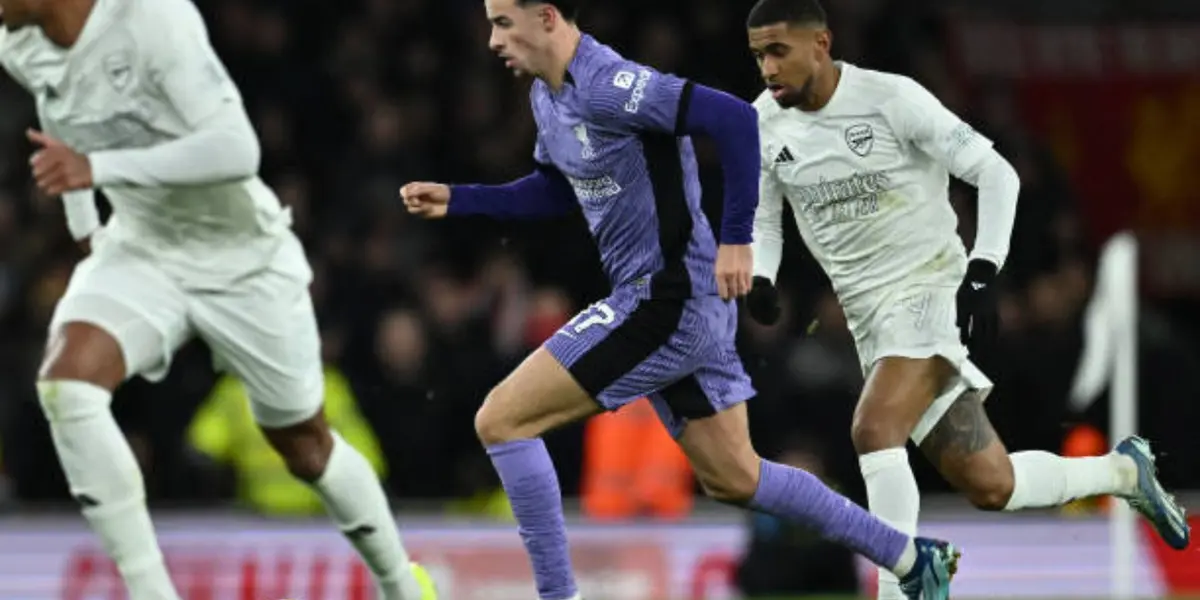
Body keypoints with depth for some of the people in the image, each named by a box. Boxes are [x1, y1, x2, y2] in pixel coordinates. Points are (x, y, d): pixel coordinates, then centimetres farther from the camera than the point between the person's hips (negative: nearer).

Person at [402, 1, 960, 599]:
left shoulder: (606, 87, -21)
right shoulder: (547, 96, 9)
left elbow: (734, 119, -28)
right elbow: (556, 190, 26)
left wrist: (735, 239, -26)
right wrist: (455, 200, 16)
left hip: (667, 300, -10)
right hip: (678, 303, 10)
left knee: (500, 421, -10)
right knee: (734, 478, 17)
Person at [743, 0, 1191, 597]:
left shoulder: (892, 99, -14)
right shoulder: (764, 124, 1)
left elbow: (996, 173, -11)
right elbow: (762, 214, 16)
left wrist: (983, 271, -21)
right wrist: (760, 278, -4)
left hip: (932, 290, -5)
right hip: (870, 317, 5)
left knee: (874, 429, -30)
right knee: (989, 486, 4)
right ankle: (1123, 470, 30)